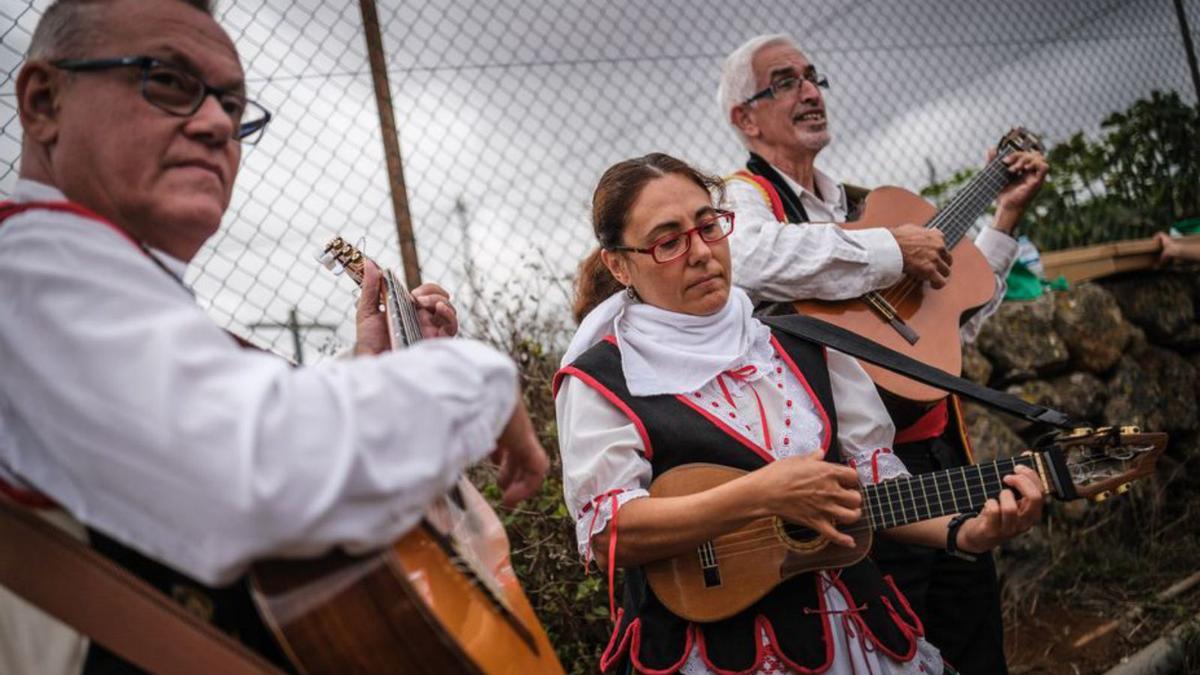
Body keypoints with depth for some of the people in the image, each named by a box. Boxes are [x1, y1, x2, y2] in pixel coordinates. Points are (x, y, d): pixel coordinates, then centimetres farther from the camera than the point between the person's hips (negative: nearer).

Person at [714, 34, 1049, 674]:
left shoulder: (857, 205, 18)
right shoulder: (744, 196, -6)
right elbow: (748, 258, -34)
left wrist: (1004, 216, 19)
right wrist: (892, 249, -22)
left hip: (943, 454, 8)